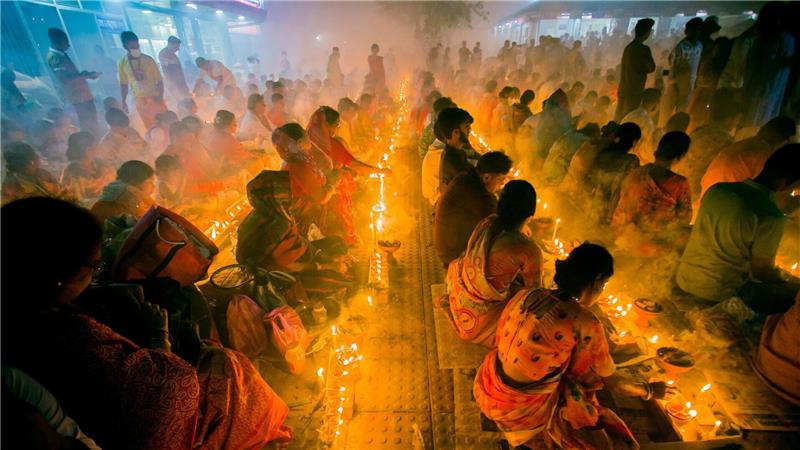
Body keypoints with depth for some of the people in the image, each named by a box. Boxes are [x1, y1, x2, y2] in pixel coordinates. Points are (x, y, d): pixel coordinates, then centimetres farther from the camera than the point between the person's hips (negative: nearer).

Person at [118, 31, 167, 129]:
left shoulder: (148, 60, -7)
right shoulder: (122, 63, -3)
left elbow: (159, 80, -6)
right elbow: (123, 84, 6)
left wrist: (160, 97, -16)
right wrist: (123, 102, 5)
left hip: (155, 98, -1)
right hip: (140, 101, 1)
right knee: (150, 127, 11)